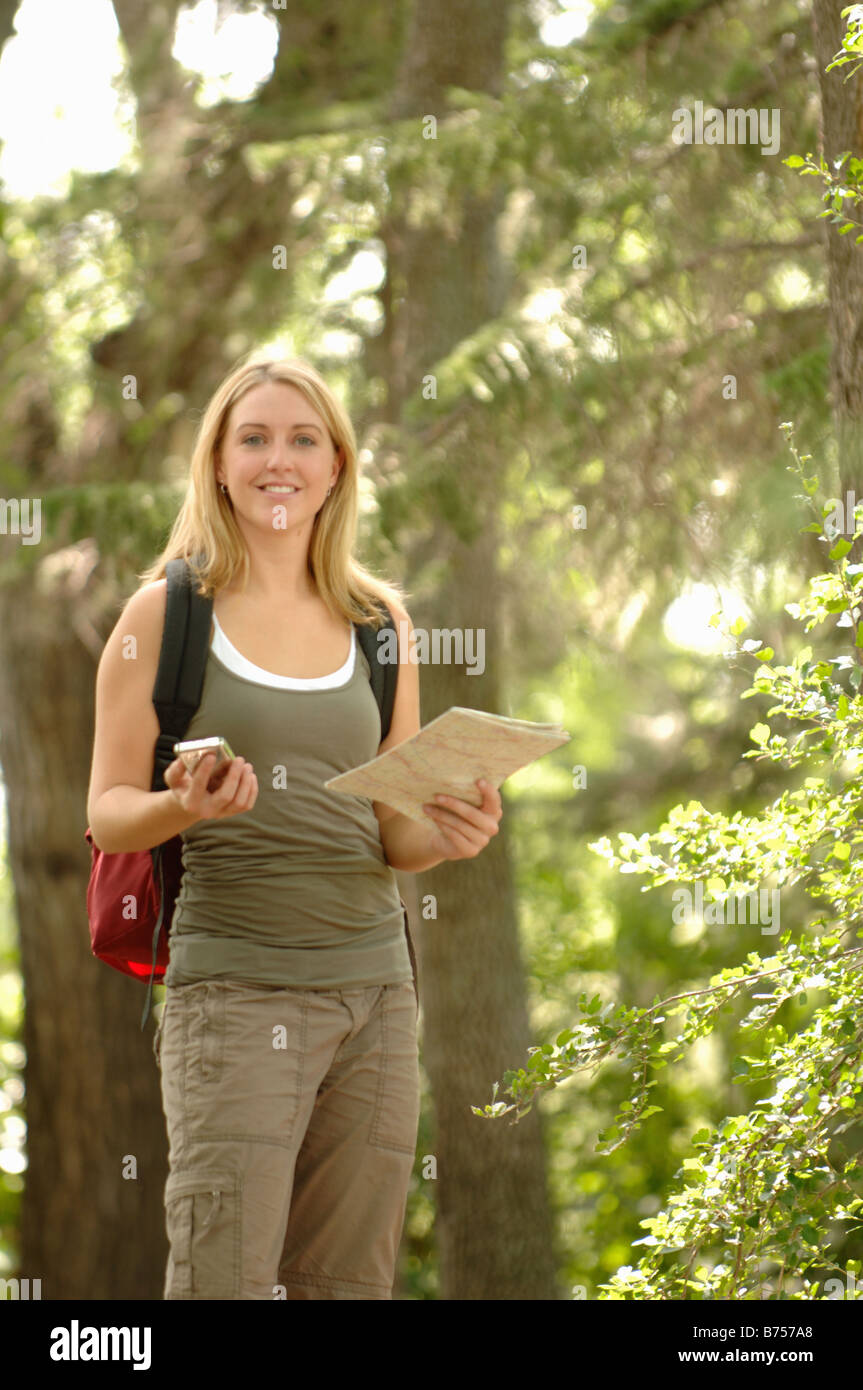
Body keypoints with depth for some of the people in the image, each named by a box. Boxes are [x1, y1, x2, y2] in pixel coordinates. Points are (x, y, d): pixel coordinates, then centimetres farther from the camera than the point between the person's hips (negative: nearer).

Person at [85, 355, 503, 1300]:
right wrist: (183, 806, -19)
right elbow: (107, 812, 3)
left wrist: (451, 834, -7)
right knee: (224, 1277, -12)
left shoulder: (380, 621, 13)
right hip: (234, 987, -4)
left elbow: (396, 834, 16)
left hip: (375, 983, 4)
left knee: (351, 1279, 2)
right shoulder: (167, 612, 3)